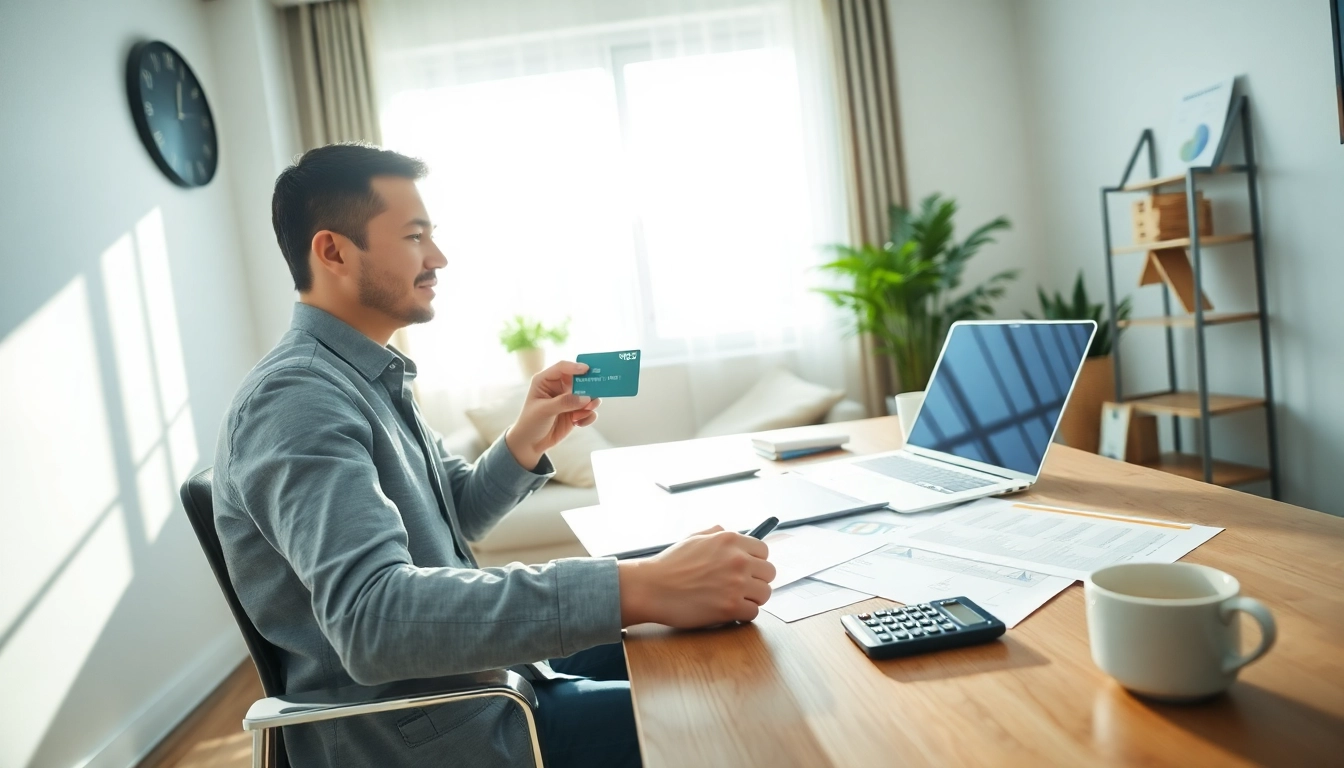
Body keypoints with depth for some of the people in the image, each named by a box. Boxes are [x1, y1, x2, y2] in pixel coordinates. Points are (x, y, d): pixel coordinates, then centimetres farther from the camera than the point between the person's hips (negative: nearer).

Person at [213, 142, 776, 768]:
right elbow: (373, 619, -39)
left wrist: (526, 443, -4)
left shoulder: (366, 376, 9)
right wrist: (635, 589, -44)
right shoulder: (298, 398, -24)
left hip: (466, 671, 9)